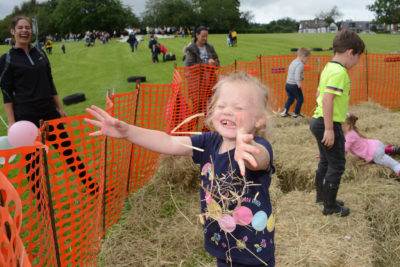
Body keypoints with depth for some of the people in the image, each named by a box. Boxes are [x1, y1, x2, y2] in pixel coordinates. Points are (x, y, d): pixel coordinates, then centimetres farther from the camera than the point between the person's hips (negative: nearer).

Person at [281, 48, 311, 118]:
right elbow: (297, 74, -28)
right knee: (300, 99, 7)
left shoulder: (293, 62, 16)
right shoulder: (300, 64, -14)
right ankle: (296, 114, 13)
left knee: (290, 98, 19)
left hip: (288, 84, 9)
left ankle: (285, 112, 11)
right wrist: (299, 82, -35)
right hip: (294, 85, -9)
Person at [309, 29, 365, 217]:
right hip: (328, 124, -10)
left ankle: (322, 196, 36)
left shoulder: (328, 68, 12)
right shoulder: (339, 72, -19)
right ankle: (330, 206, 12)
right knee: (337, 165, 1)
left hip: (319, 121, 10)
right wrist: (329, 129, -26)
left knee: (326, 162, 21)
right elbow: (328, 99, -27)